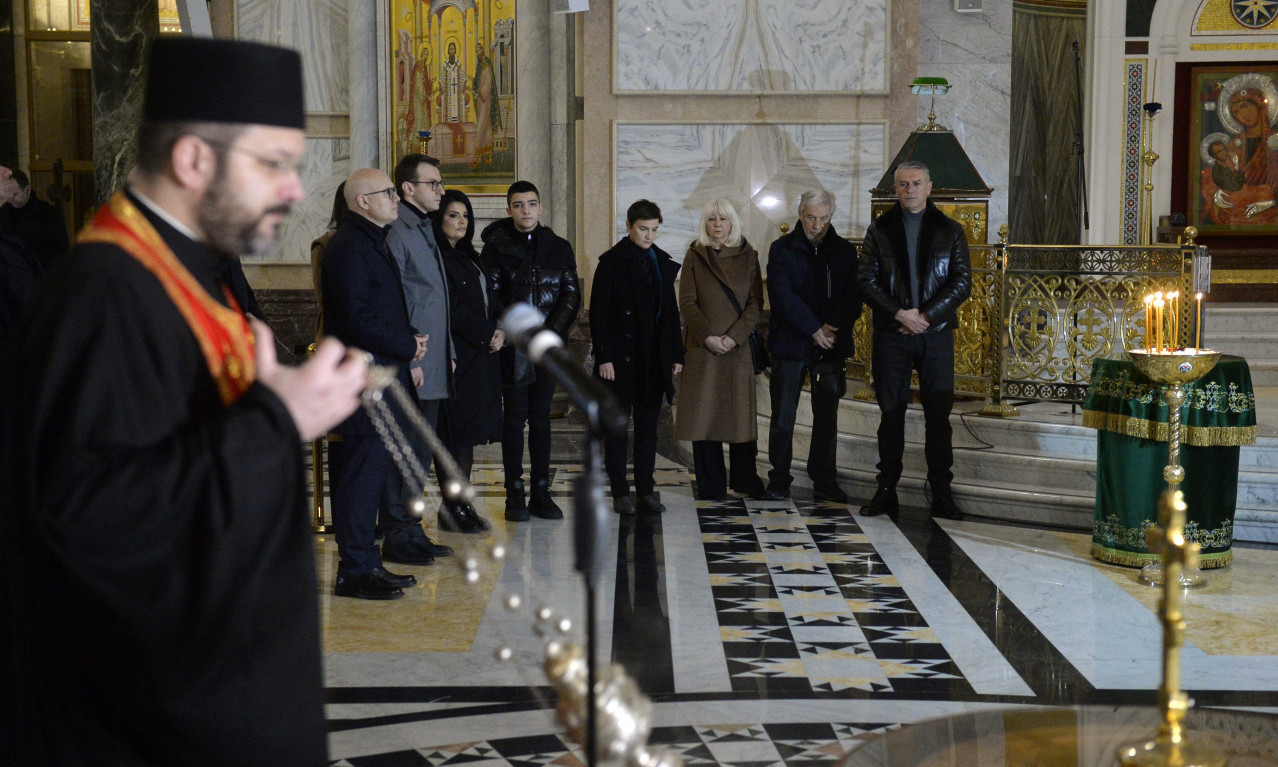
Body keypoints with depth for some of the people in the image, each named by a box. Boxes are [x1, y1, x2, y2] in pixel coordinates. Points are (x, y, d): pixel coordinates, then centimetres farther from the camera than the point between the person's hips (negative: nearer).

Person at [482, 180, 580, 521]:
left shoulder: (560, 248, 9)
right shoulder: (496, 248, 2)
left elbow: (571, 295, 5)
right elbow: (491, 299, -2)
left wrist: (549, 334, -8)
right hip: (513, 348, -2)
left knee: (541, 417, 7)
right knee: (514, 416, -1)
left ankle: (541, 492, 11)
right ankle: (515, 495, 4)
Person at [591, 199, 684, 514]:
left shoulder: (663, 263, 11)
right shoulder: (612, 261, -5)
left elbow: (671, 311, 15)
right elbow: (598, 313, -7)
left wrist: (676, 354, 9)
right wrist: (603, 357, -14)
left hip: (654, 358, 5)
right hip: (620, 357, -5)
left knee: (648, 426, 7)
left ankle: (646, 489, 13)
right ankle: (620, 492, 9)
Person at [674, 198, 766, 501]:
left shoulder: (747, 256, 8)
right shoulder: (695, 256, 7)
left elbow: (756, 302, 2)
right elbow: (687, 302, 1)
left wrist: (734, 336, -11)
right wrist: (707, 336, -12)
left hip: (737, 347, 0)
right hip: (702, 348, 0)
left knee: (740, 412, 2)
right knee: (704, 411, -1)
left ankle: (745, 479, 14)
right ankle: (711, 485, 5)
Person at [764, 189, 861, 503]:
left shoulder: (845, 251, 9)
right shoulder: (782, 250, 2)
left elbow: (853, 298, 2)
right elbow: (783, 297, -9)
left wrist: (832, 329, -15)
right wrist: (814, 330, -16)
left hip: (831, 346, 2)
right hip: (790, 344, -2)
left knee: (827, 415, 5)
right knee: (783, 415, 0)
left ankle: (824, 482, 12)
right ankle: (779, 479, 9)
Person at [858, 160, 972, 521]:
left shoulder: (951, 231, 8)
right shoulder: (879, 230, 7)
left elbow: (962, 283, 1)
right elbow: (867, 281, 0)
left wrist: (926, 316, -11)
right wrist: (900, 314, -13)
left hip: (936, 334, 0)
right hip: (890, 333, 0)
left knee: (938, 415, 0)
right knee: (891, 413, 3)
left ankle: (941, 494, 5)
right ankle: (886, 491, 9)